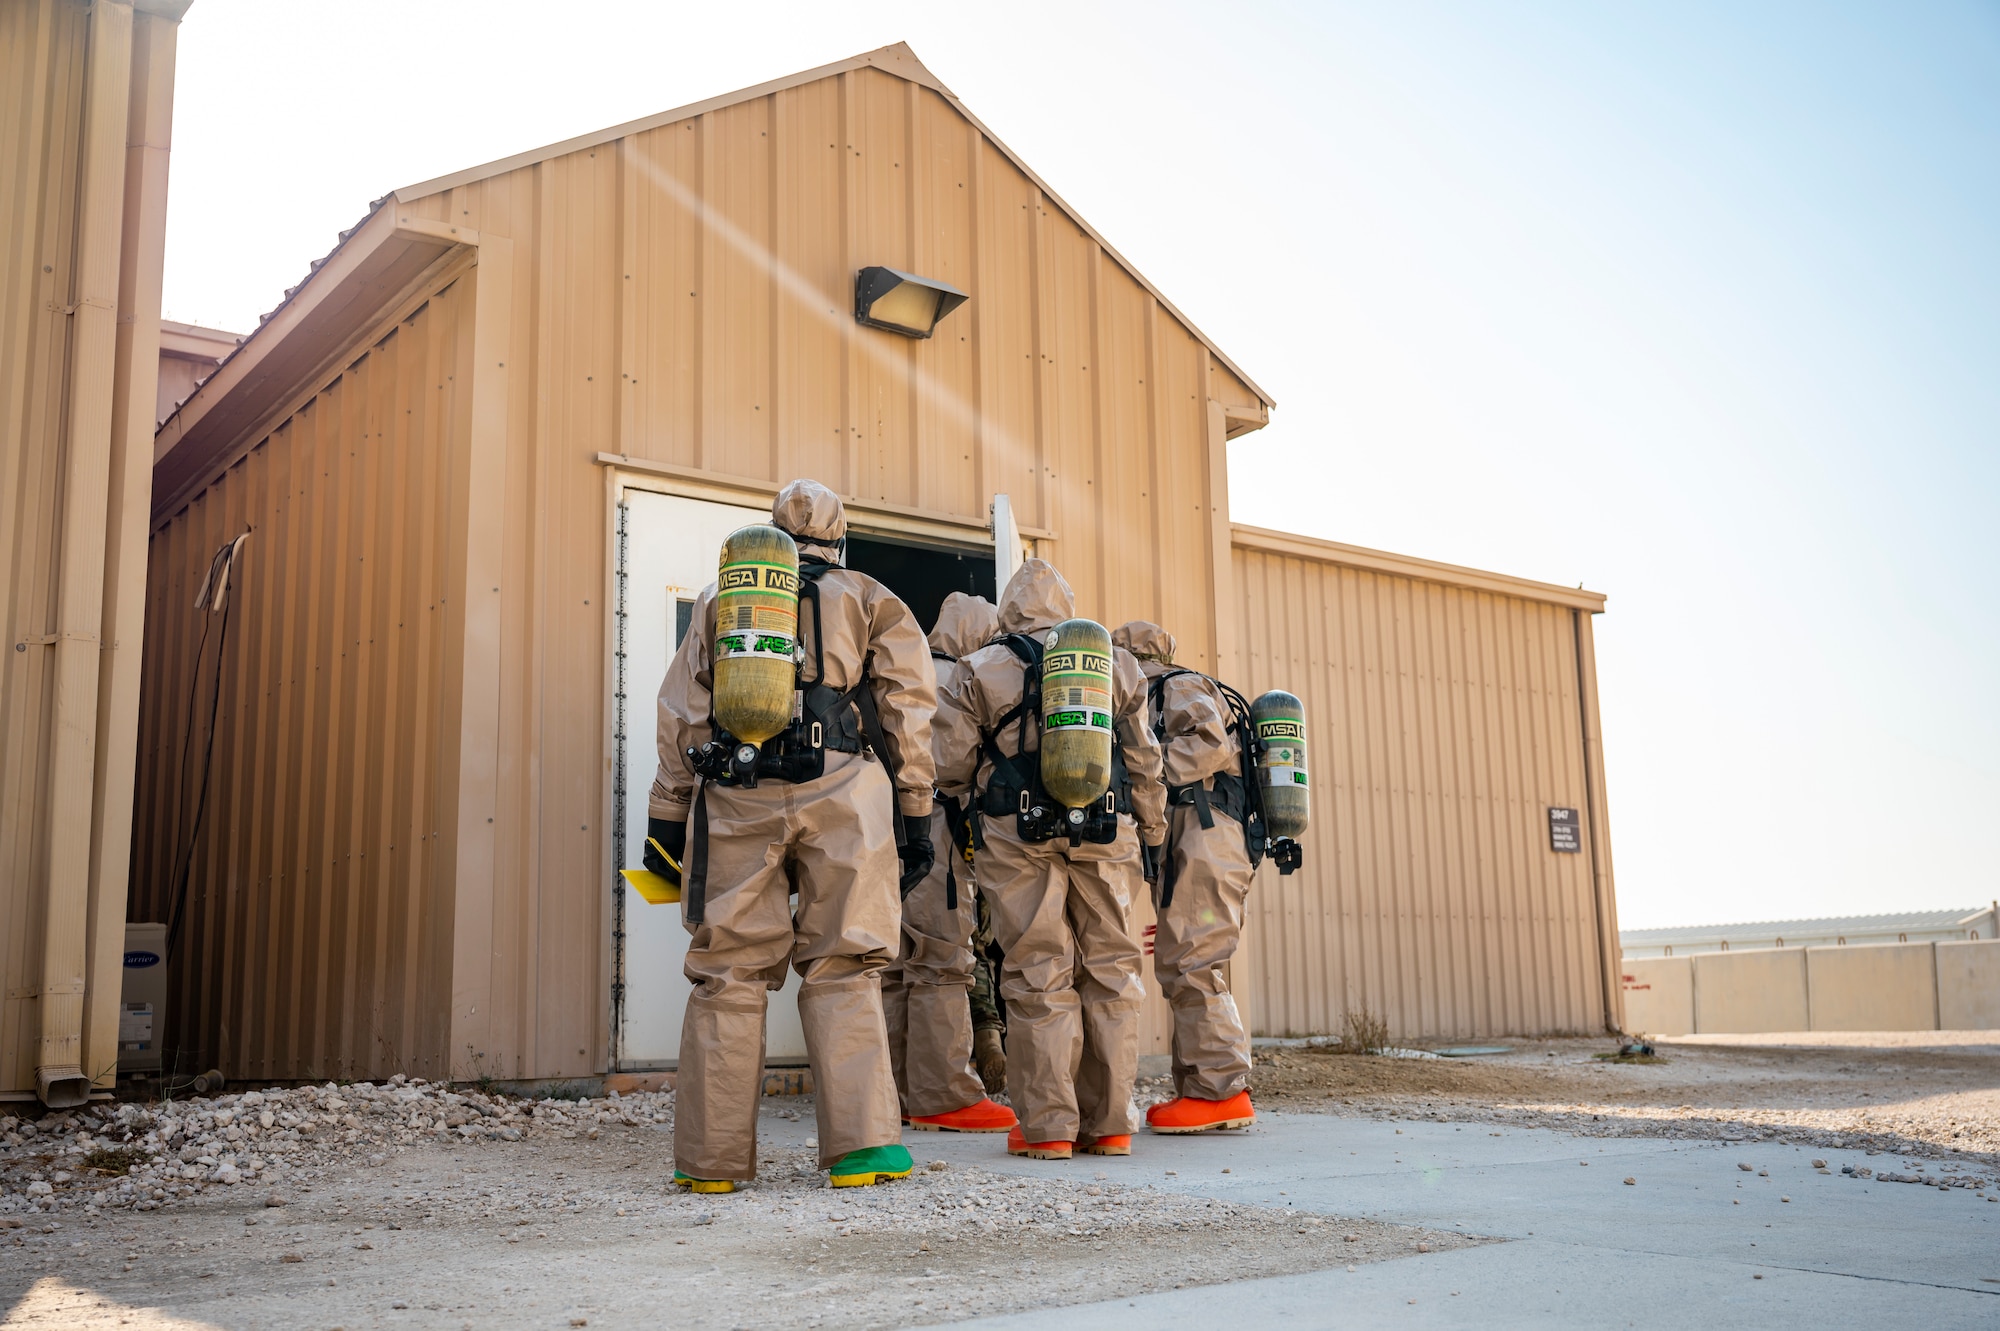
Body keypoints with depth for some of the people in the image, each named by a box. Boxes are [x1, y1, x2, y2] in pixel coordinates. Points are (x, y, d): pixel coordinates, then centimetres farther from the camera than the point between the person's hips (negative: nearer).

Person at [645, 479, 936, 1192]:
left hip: (736, 797, 1)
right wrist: (915, 814, 9)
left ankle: (712, 1156, 7)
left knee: (729, 973, 5)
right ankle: (861, 1144, -5)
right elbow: (907, 710, 7)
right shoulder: (871, 601, 17)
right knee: (842, 970, 2)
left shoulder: (719, 600, 21)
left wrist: (666, 821, 15)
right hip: (843, 793, -1)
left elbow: (681, 715, 15)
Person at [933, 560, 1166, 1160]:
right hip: (1108, 831, 2)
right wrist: (1152, 834, 20)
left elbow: (950, 764, 1)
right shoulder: (1117, 664, 13)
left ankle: (1046, 1126, 2)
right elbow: (1144, 761, 12)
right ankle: (1109, 1122, 11)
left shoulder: (979, 671, 5)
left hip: (1018, 836, -2)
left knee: (1039, 976, 1)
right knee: (1110, 970, 8)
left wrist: (975, 796, 22)